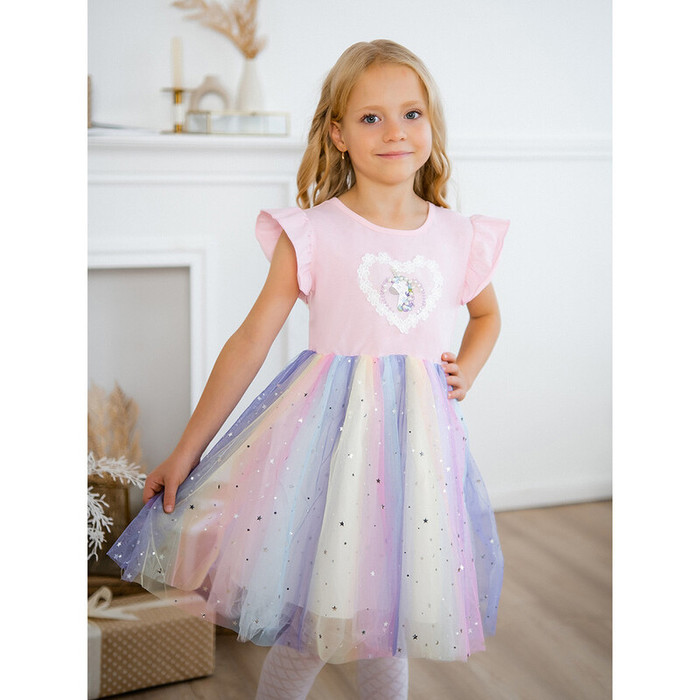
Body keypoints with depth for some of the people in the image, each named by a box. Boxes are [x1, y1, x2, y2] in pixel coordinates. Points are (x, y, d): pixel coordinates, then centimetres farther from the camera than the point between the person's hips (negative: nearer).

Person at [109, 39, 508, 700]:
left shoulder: (458, 236, 4)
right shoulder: (313, 232, -6)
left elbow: (487, 313, 25)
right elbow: (252, 339, -5)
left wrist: (464, 372, 5)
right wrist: (186, 451, -4)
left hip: (419, 436, 3)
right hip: (328, 428, -3)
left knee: (391, 624, 14)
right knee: (310, 627, 5)